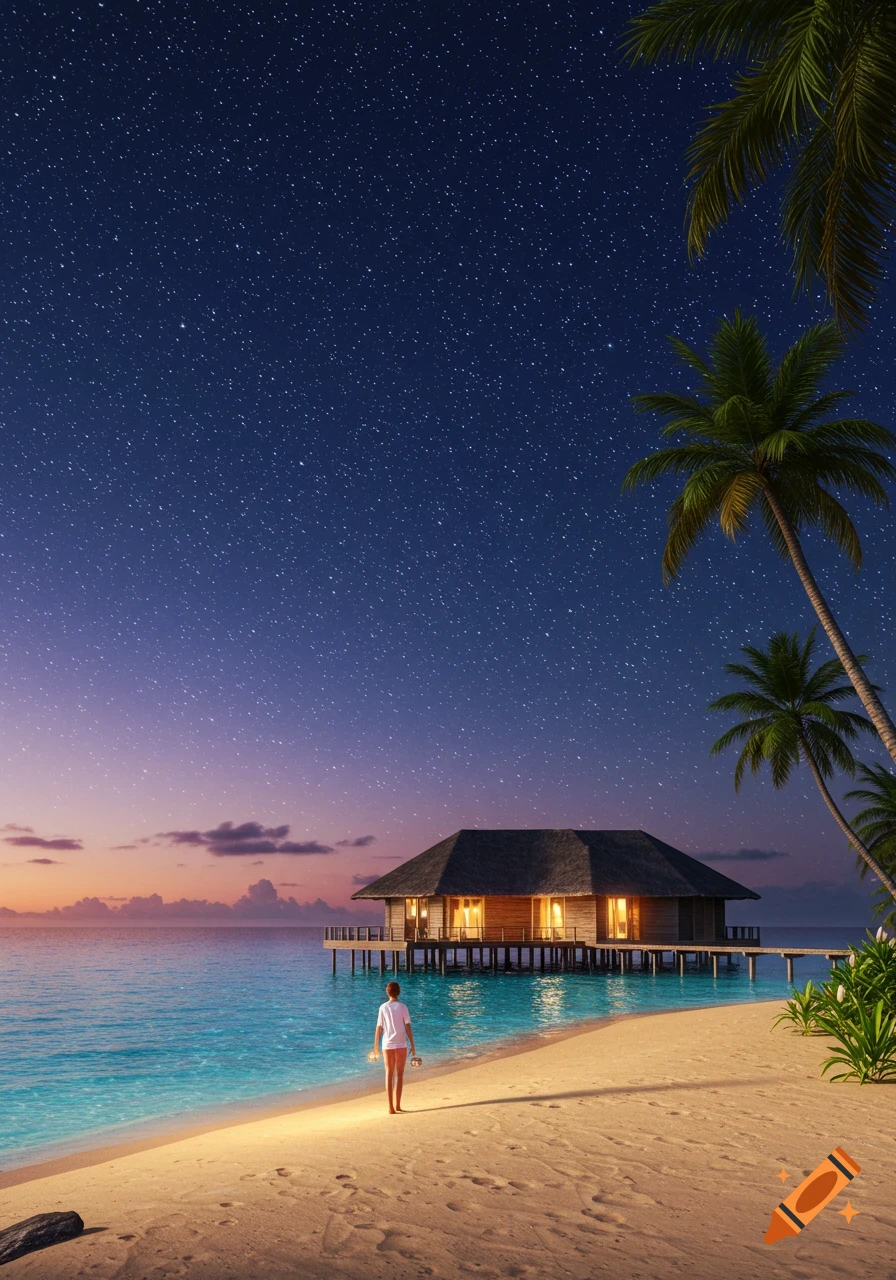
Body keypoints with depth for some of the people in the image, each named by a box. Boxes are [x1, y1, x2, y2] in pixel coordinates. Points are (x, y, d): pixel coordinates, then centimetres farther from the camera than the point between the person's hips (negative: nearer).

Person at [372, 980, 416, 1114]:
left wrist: (375, 1046, 10)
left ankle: (391, 1107, 2)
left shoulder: (383, 1007, 0)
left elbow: (379, 1028, 0)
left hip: (387, 1045, 1)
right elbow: (408, 1027, -5)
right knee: (399, 1074, 10)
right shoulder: (402, 1007, -4)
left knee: (389, 1074, 7)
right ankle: (397, 1104, 6)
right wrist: (413, 1045, 2)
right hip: (401, 1044, -1)